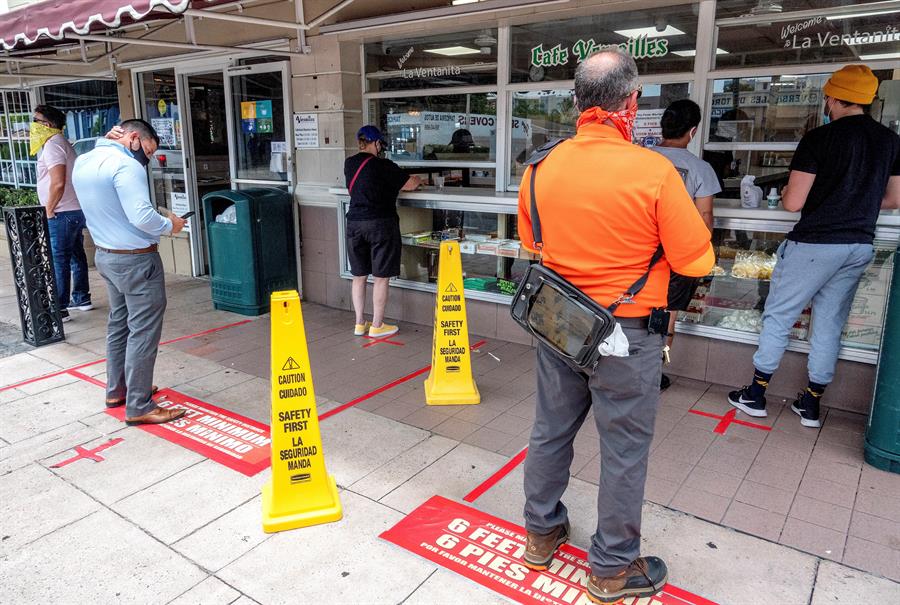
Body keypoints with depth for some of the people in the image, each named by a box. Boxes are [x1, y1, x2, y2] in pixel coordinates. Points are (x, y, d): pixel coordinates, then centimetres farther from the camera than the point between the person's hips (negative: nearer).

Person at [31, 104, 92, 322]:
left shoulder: (52, 145, -14)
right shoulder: (62, 143, 17)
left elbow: (57, 183, -24)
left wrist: (48, 211, -14)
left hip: (62, 214, -10)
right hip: (75, 210, 10)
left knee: (58, 260, -6)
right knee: (76, 255, 15)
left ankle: (60, 308, -3)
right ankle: (81, 298, 24)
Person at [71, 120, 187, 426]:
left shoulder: (82, 162, 9)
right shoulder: (126, 164, -20)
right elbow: (142, 215, -27)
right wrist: (170, 225, -9)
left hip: (105, 255, 10)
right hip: (136, 261, -10)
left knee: (119, 323, 21)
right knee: (143, 332, -3)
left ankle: (117, 390, 33)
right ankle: (139, 407, 3)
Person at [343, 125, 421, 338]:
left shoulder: (349, 164, 6)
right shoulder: (383, 166, -11)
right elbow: (409, 185, -4)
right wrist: (418, 180, 17)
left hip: (355, 223, 6)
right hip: (381, 224, -6)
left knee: (359, 276, 12)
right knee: (381, 277, 3)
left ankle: (359, 324, 19)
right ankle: (377, 326, 9)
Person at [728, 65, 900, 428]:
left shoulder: (819, 138, -12)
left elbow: (793, 203, -14)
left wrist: (786, 191, 8)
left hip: (815, 243, -6)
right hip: (860, 246, 6)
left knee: (778, 316, 6)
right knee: (830, 324, 13)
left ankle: (756, 394, 13)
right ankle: (811, 404, 21)